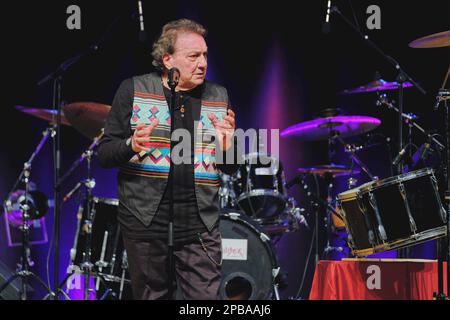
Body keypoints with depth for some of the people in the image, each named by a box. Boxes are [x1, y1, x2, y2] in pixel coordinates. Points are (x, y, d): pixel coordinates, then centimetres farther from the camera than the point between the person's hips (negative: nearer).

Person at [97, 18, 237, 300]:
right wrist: (132, 146, -21)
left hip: (200, 225, 2)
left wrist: (227, 148, -9)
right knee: (151, 295, 8)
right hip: (146, 222, -2)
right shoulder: (133, 91, 0)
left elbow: (231, 169, 14)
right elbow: (105, 155, 0)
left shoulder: (219, 98, 10)